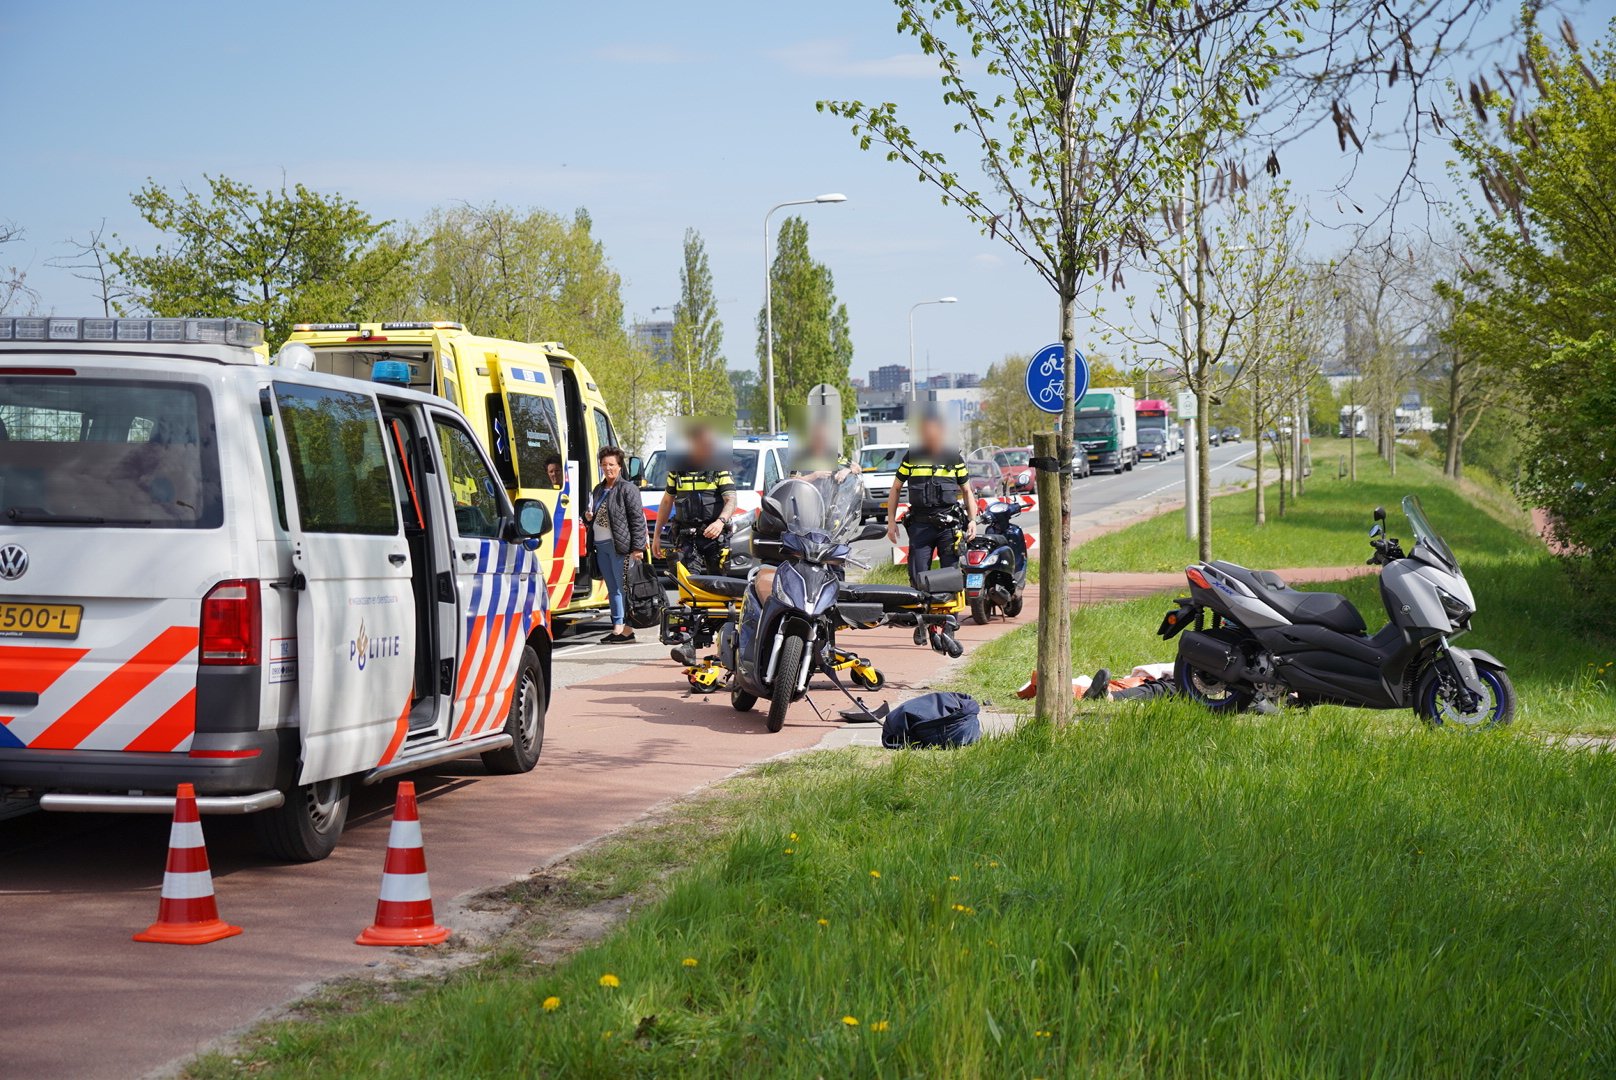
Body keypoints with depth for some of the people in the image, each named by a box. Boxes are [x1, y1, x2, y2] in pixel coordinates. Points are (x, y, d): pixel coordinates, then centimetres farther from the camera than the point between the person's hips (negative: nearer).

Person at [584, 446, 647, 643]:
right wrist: (588, 517, 5)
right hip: (601, 544, 8)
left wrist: (637, 548, -16)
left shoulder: (627, 489, -6)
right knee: (612, 588, 10)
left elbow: (637, 519, -10)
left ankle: (626, 628, -5)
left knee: (623, 587, -6)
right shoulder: (598, 489, 18)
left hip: (619, 545, -8)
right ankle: (617, 627, 13)